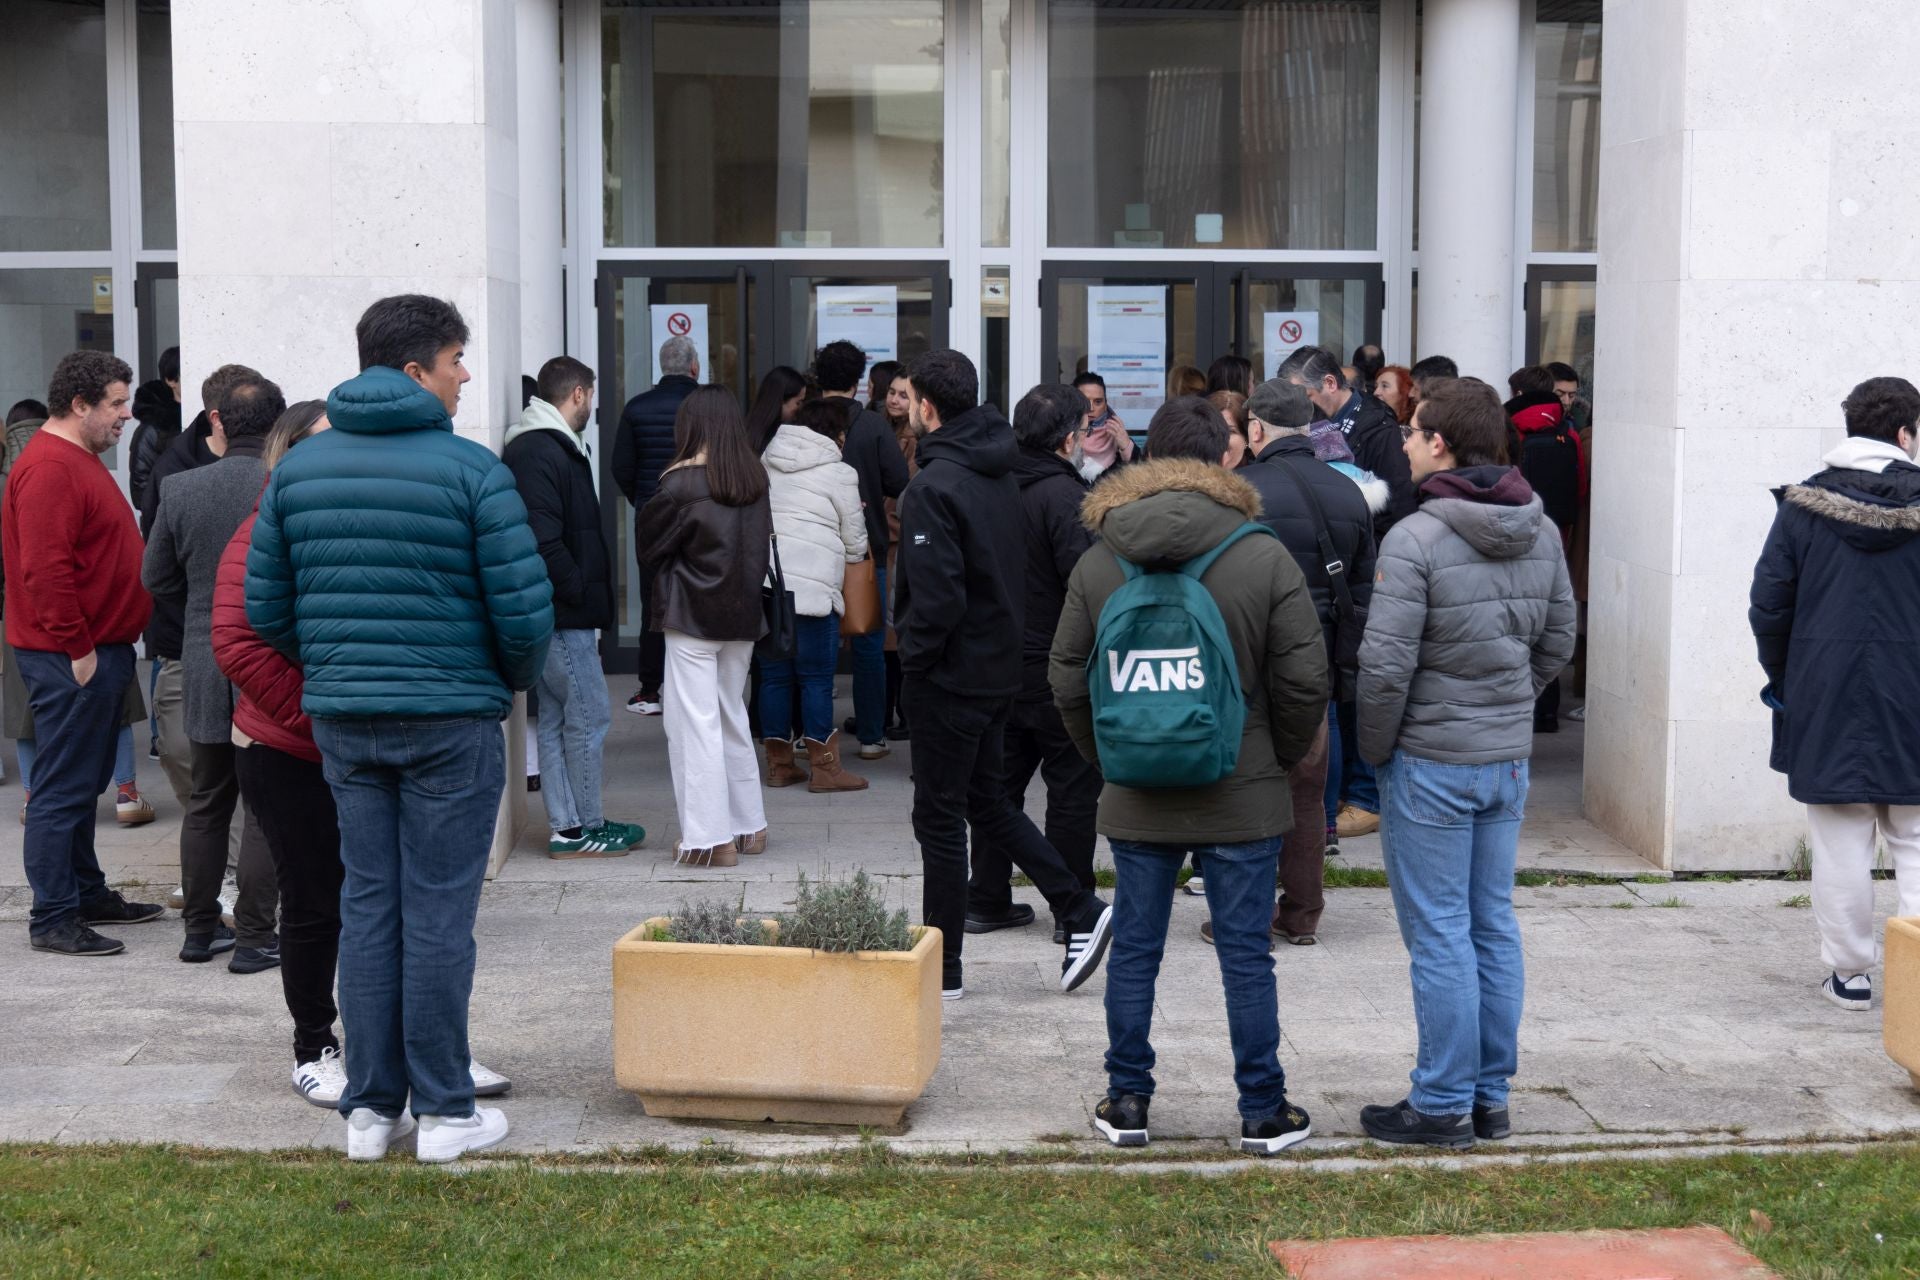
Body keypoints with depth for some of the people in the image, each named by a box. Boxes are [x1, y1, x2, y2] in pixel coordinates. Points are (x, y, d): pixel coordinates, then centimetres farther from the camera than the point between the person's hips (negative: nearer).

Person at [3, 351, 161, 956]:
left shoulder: (79, 460, 18)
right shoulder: (49, 468, -17)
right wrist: (78, 648, -21)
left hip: (100, 651, 11)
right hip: (71, 657, -11)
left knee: (84, 785, 18)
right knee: (63, 790, -5)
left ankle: (87, 894, 27)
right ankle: (52, 920, -1)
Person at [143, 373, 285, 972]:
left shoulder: (179, 489, -4)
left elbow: (155, 578, 4)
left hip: (205, 664, 4)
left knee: (206, 802, 16)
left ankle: (200, 928, 23)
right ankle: (254, 937, 4)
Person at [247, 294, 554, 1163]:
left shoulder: (299, 468, 6)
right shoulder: (470, 469, -10)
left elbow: (265, 607, 7)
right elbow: (524, 607, -12)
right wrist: (519, 678, 8)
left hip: (343, 722, 5)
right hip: (452, 721, -5)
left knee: (366, 906, 11)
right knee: (438, 914, 2)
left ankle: (370, 1108, 15)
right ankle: (444, 1112, 9)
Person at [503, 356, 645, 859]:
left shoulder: (542, 448, 17)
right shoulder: (543, 454, -17)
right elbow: (543, 541, -24)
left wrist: (588, 599, 14)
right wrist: (581, 594, -15)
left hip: (560, 614, 10)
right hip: (563, 615, -10)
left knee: (557, 717, 13)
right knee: (588, 715, -3)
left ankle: (565, 826, 19)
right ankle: (584, 829, 5)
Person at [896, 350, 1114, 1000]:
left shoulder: (933, 486, -20)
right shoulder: (1000, 474, 7)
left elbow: (937, 597, -25)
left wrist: (913, 660, -10)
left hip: (952, 674, -8)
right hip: (1002, 665, 8)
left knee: (940, 817, 2)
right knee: (988, 802, 20)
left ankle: (942, 969, 11)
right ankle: (1081, 911, 16)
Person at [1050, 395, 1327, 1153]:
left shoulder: (1098, 561, 0)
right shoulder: (1264, 557, -7)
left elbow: (1066, 678, 3)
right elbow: (1305, 680, -6)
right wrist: (1281, 758, 9)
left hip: (1136, 800, 2)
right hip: (1242, 798, -2)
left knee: (1134, 951, 12)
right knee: (1246, 957, 6)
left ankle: (1127, 1104, 18)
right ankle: (1263, 1113, 13)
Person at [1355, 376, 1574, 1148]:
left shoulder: (1415, 539, -18)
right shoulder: (1541, 533, 4)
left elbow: (1386, 665, -19)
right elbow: (1557, 642, 11)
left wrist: (1375, 750, -5)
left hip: (1431, 761, -7)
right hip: (1509, 759, 7)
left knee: (1439, 934, 1)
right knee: (1494, 926, 14)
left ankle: (1443, 1105, 8)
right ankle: (1491, 1097, 22)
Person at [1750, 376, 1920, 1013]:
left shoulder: (1802, 505, -1)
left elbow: (1768, 604, 0)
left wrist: (1781, 675, 13)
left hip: (1824, 702, 1)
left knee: (1841, 846, 6)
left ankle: (1849, 973, 11)